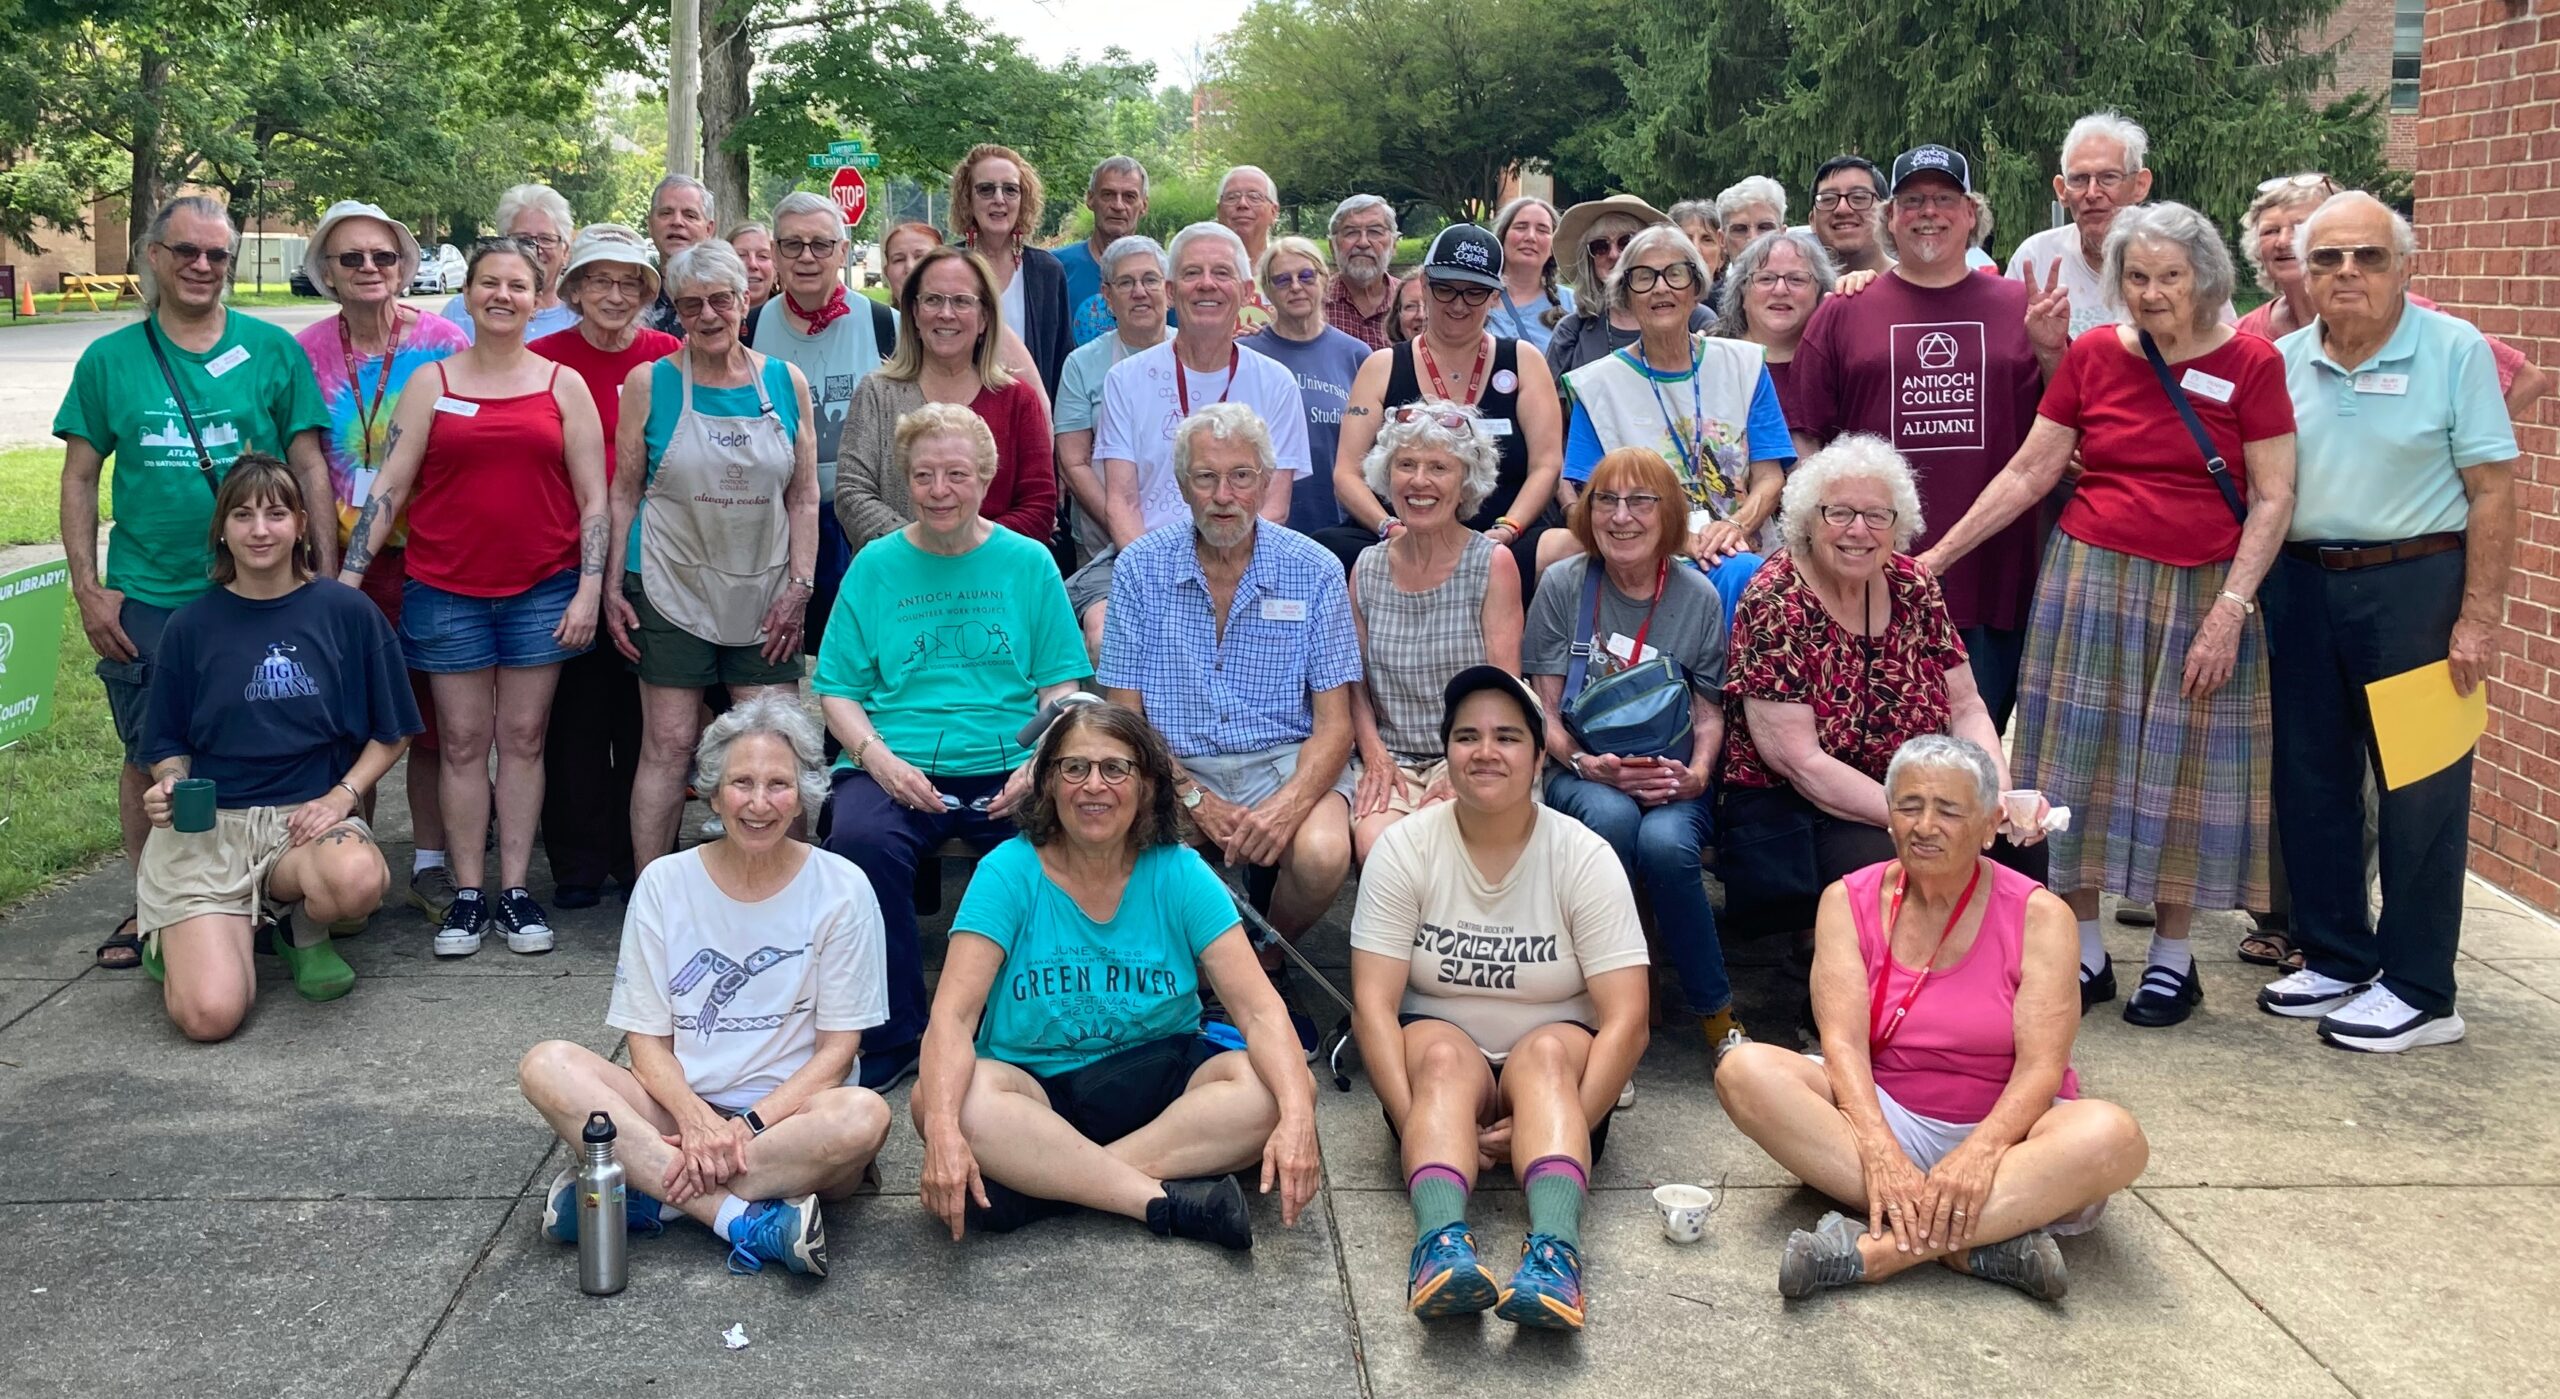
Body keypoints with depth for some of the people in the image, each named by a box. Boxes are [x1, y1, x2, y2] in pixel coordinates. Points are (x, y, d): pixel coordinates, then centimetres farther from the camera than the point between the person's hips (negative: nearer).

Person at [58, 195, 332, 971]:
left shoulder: (273, 351, 1)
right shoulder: (109, 360, 4)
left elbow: (310, 467, 2)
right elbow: (80, 479, 7)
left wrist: (325, 578, -4)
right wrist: (87, 589, 0)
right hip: (146, 600, 1)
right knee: (148, 756, 8)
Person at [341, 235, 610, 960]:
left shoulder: (564, 386, 6)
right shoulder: (432, 384, 6)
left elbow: (593, 500, 4)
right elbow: (388, 488, 3)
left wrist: (588, 592, -5)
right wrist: (347, 578, -4)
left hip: (541, 590, 0)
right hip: (447, 589, 0)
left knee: (524, 737, 5)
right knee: (463, 742, 4)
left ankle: (517, 890, 12)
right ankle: (468, 894, 11)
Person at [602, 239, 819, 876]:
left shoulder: (785, 382, 6)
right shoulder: (649, 383, 1)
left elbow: (803, 497, 7)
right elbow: (624, 493, 4)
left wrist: (800, 585, -1)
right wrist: (613, 588, -1)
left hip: (763, 597, 2)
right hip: (671, 591, -2)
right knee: (668, 744, 0)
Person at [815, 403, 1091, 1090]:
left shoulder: (1027, 562, 11)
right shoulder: (876, 565, 11)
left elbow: (1060, 684, 9)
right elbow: (837, 688, 9)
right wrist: (877, 756, -10)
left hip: (1007, 769, 0)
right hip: (895, 767, 0)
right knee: (861, 839, -33)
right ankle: (898, 1036, -13)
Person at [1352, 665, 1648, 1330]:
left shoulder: (1584, 857, -7)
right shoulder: (1405, 847, -5)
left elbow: (1626, 1020, -13)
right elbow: (1373, 1004, -12)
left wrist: (1559, 1123, -25)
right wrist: (1415, 1120, -26)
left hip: (1557, 1070, 0)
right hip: (1437, 1066, 0)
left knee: (1548, 1051, -33)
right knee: (1444, 1053, -32)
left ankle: (1555, 1252, -54)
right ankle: (1442, 1244, -55)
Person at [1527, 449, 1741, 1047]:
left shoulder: (1697, 597, 5)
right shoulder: (1564, 584, 2)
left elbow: (1709, 712, 8)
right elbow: (1544, 712, 0)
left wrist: (1695, 775, -14)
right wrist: (1590, 765, -19)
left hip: (1671, 779, 0)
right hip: (1583, 774, 0)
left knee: (1666, 842, -34)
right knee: (1612, 815, -36)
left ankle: (1715, 1010, -11)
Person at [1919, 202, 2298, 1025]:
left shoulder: (2250, 363, -4)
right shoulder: (2092, 355, 2)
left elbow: (2273, 498, -5)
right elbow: (2027, 474, 3)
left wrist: (2230, 608, -12)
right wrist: (1937, 555, -2)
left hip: (2199, 590, -2)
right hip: (2091, 579, 2)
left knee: (2182, 768, 6)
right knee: (2080, 758, 4)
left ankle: (2173, 957, 20)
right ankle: (2083, 953, 16)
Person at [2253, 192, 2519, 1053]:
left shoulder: (2454, 352, -5)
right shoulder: (2283, 361, 7)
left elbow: (2493, 490, -8)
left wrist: (2477, 618, -13)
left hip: (2414, 585, -5)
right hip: (2300, 586, 5)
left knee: (2420, 788, 0)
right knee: (2311, 779, 11)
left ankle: (2419, 991, 10)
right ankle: (2336, 959, 26)